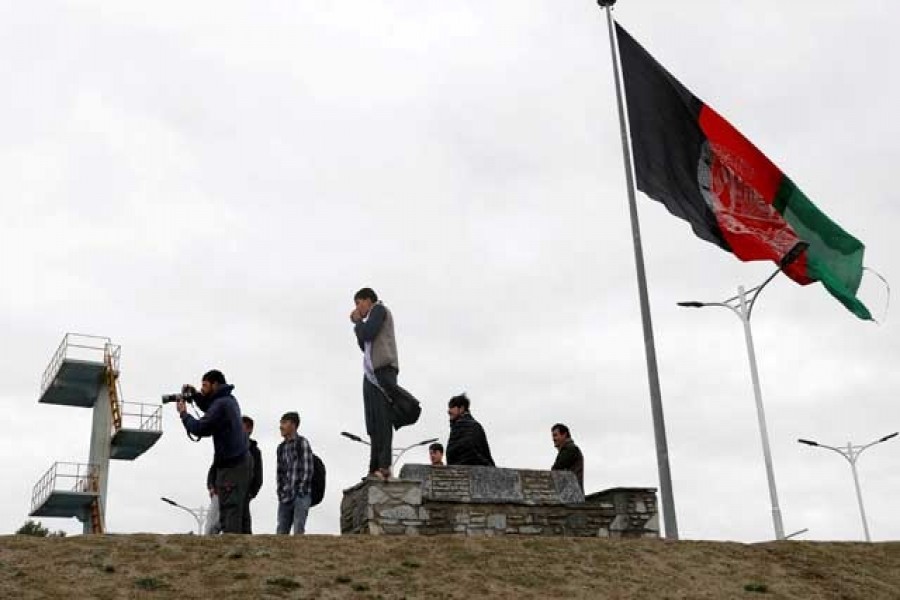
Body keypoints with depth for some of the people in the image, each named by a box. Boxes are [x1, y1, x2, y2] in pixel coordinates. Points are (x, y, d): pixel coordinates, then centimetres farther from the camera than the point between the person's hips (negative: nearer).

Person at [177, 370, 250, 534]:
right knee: (240, 511, 9)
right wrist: (194, 393, 17)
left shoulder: (221, 404, -15)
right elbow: (208, 408, 32)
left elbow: (199, 429, -17)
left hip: (231, 466, -10)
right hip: (241, 460, 10)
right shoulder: (228, 400, 15)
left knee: (229, 511, -13)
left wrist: (183, 413, -2)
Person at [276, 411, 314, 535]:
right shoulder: (281, 447, 17)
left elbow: (307, 469, -8)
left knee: (298, 531, -13)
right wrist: (281, 493, 4)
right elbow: (280, 472, 16)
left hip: (301, 495, -6)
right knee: (281, 531, 2)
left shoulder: (302, 443, -2)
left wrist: (300, 491, -13)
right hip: (285, 497, 6)